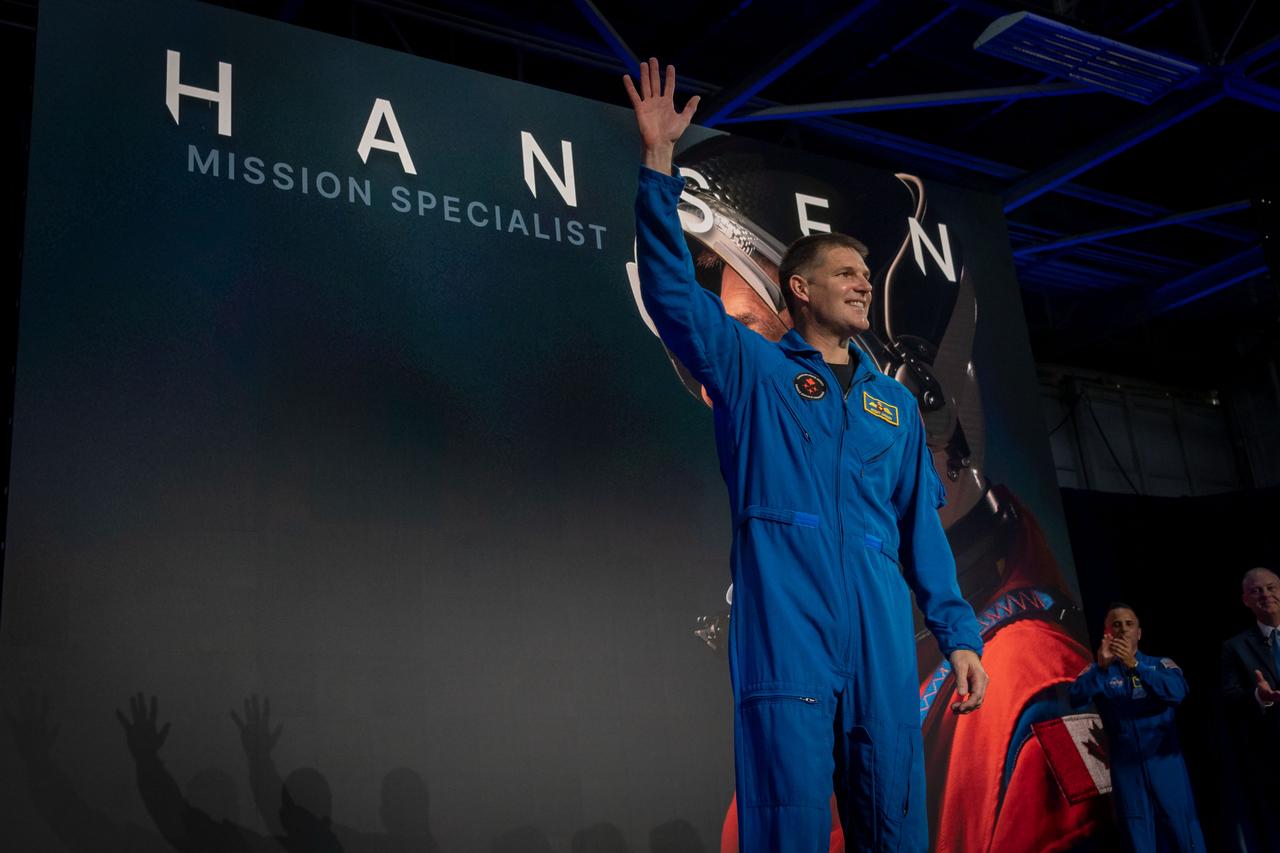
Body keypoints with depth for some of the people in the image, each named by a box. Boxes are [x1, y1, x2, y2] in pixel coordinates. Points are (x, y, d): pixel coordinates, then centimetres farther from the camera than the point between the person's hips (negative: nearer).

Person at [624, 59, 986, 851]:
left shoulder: (894, 401, 21)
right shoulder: (751, 368, 10)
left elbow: (922, 526, 19)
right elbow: (673, 287, -4)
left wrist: (959, 632, 10)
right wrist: (660, 163, -11)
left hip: (884, 642, 5)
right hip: (786, 638, -4)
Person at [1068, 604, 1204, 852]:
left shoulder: (1161, 665, 6)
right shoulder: (1097, 672, 6)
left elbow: (1178, 691, -16)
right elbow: (1076, 698, -13)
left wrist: (1134, 665, -27)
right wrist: (1102, 666, -27)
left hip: (1166, 763, 0)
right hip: (1126, 769, 1)